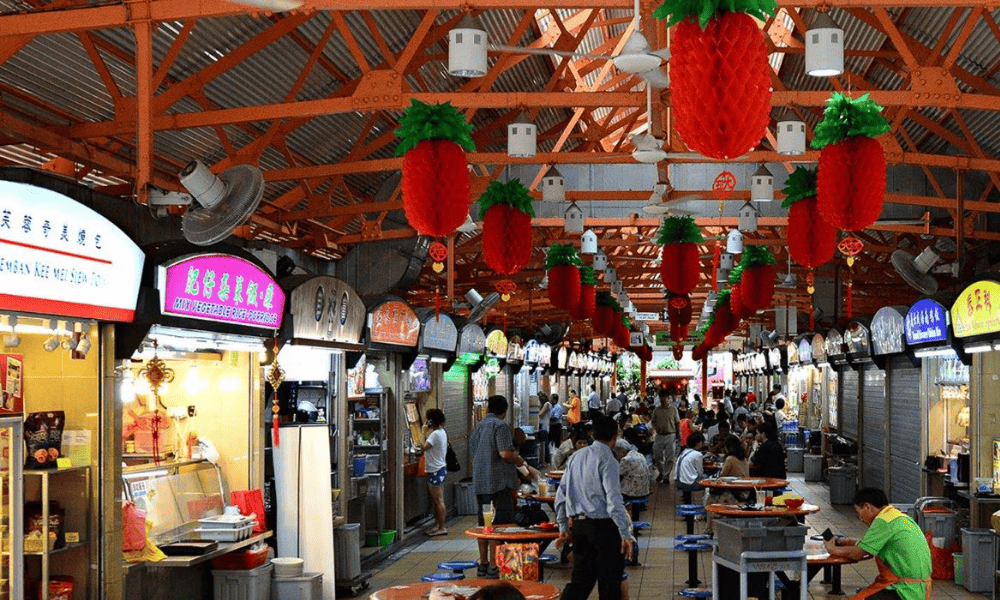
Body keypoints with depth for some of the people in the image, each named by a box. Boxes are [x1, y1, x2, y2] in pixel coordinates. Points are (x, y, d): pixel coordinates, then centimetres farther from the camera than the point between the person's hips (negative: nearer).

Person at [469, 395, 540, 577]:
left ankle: (483, 564, 19)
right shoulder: (501, 425, -9)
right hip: (498, 482, -8)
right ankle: (493, 566, -7)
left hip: (480, 482, 8)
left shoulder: (478, 427, 16)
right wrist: (522, 462, -4)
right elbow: (505, 453, -19)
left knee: (483, 525, 14)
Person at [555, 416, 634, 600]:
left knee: (581, 579, 13)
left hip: (578, 524, 7)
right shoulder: (607, 460, -12)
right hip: (603, 526, -7)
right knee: (609, 584, 4)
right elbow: (613, 500, -18)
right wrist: (625, 535, -16)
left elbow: (561, 494, 12)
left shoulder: (576, 457, 9)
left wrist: (563, 527, 18)